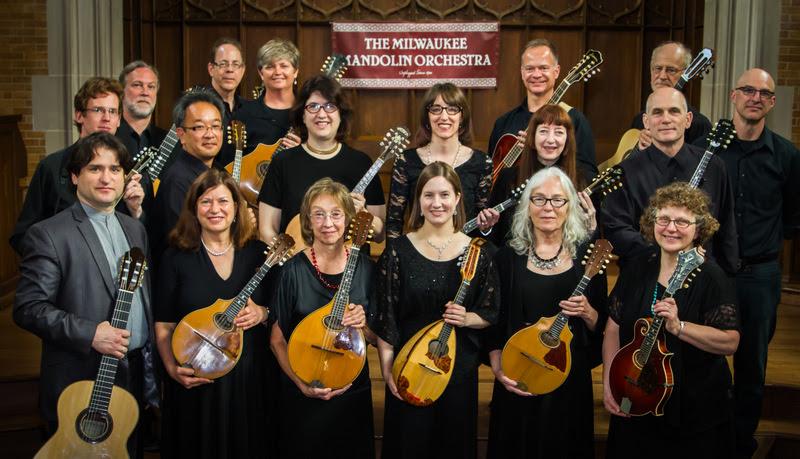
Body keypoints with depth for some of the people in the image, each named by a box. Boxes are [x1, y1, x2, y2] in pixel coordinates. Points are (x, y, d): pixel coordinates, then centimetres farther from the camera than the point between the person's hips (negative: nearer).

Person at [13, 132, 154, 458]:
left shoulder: (134, 229, 12)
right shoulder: (48, 234, -10)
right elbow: (28, 308, -15)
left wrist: (151, 367, 12)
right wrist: (89, 334, -23)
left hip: (136, 373, 6)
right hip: (81, 384, -6)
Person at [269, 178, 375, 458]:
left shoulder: (365, 267, -3)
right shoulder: (294, 270, -11)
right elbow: (277, 340, -5)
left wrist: (363, 324, -15)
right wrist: (302, 383, -17)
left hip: (353, 390, 3)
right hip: (302, 396, -2)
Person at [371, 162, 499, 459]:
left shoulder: (478, 252, -1)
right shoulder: (399, 250, -5)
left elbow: (490, 313, 4)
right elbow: (384, 316, -4)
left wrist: (466, 318, -16)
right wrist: (387, 368, -9)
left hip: (460, 367, 1)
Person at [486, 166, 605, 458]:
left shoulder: (587, 254, 0)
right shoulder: (509, 256, 0)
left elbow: (602, 325, 5)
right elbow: (494, 320, 3)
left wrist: (587, 313, -16)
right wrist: (498, 368, -8)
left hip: (572, 376, 0)